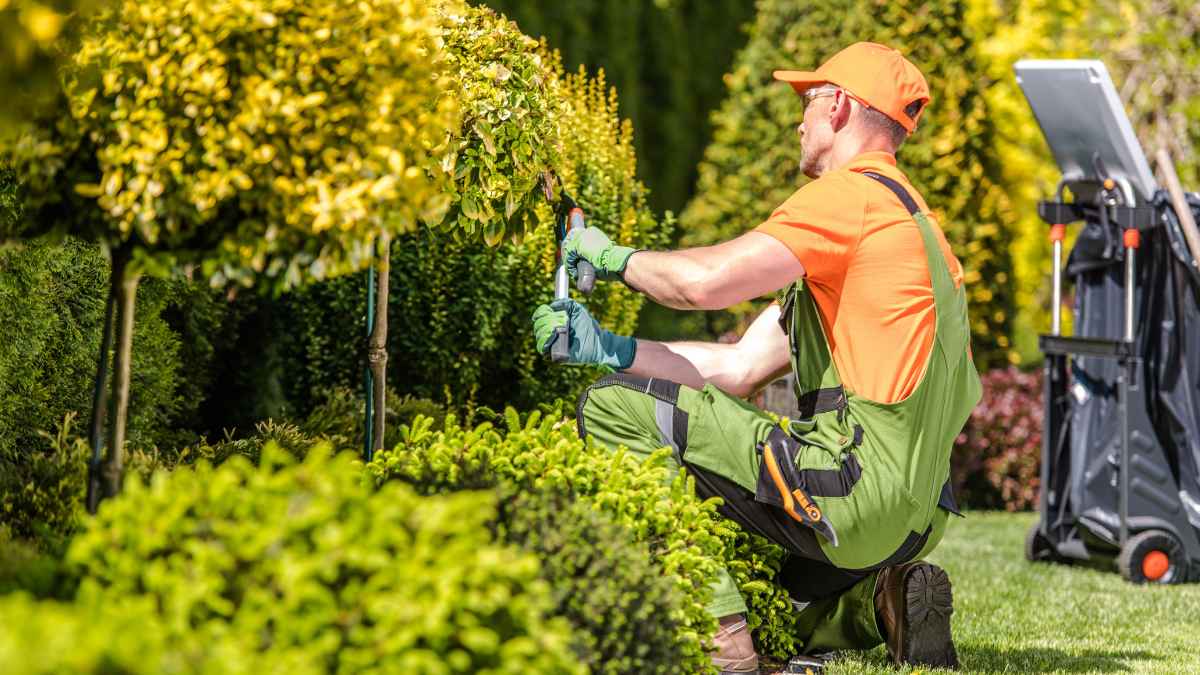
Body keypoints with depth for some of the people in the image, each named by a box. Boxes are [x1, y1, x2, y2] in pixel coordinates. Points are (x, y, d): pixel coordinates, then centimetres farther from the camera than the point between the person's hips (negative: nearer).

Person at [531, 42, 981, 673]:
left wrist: (614, 256, 0)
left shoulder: (852, 195, -8)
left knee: (613, 407, -10)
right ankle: (877, 604, 9)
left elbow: (705, 280, -21)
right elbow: (739, 369, 18)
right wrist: (605, 347, 10)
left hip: (855, 491, -10)